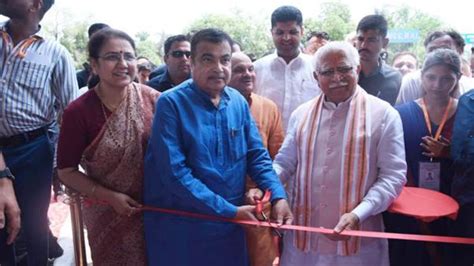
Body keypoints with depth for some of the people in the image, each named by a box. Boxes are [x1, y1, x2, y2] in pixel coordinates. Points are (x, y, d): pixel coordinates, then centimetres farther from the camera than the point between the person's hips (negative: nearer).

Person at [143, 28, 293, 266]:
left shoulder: (238, 101, 1)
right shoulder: (171, 103, -15)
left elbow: (257, 156, 4)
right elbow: (175, 173, -22)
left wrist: (278, 196, -13)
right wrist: (229, 210, -20)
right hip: (181, 228, -4)